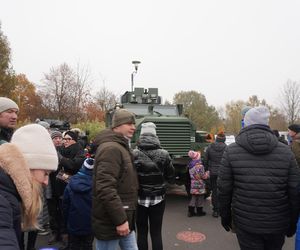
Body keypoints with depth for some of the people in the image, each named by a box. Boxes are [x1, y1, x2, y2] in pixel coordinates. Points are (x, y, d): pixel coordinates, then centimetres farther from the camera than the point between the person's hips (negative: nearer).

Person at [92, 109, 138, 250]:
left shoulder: (121, 147, 14)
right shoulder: (111, 148, -20)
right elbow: (105, 188, -28)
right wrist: (120, 219, -24)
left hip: (124, 218, 10)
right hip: (110, 222, -10)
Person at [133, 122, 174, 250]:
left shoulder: (134, 154, -13)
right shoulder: (163, 154, -10)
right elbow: (170, 175, 0)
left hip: (139, 198, 0)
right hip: (158, 198, 1)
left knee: (141, 232, 13)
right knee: (156, 232, 13)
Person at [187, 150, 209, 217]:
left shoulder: (190, 166, 4)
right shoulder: (200, 166, -19)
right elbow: (203, 176, -15)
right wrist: (207, 172, 4)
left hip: (193, 185, 6)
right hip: (199, 185, -6)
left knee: (193, 198, 13)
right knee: (200, 198, 8)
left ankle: (191, 211, 14)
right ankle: (199, 212, 19)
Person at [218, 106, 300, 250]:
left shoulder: (231, 151, -9)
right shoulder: (285, 151, -4)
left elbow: (224, 188, -7)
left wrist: (225, 215, 7)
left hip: (245, 223, -2)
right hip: (277, 224, 3)